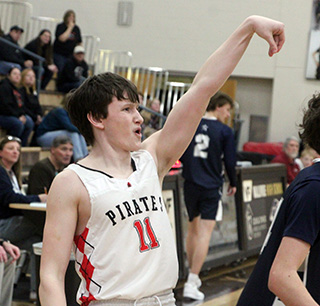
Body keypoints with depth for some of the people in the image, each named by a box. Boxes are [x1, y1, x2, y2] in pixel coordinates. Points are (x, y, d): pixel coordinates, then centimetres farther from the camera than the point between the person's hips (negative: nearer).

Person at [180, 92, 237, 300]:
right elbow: (230, 161, -6)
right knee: (205, 233, -5)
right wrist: (233, 183, 10)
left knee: (193, 229, 19)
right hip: (212, 187, -4)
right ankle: (191, 284, -12)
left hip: (190, 184, 4)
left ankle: (193, 277, 28)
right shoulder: (224, 131, -8)